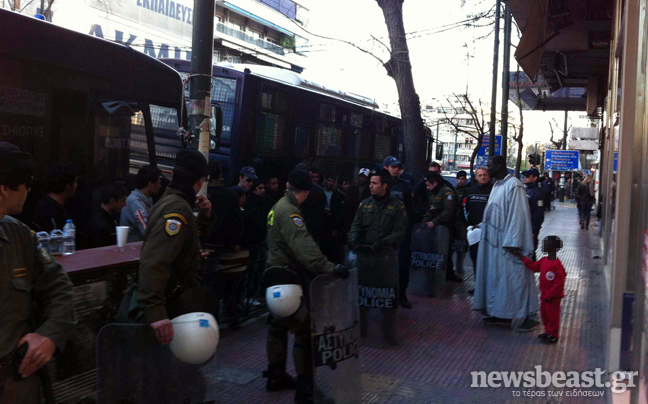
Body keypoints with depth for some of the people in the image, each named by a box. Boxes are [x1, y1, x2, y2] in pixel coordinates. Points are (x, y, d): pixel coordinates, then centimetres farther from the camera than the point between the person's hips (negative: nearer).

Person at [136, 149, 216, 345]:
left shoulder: (172, 201, 9)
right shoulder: (178, 209, -23)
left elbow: (191, 236, 24)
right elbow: (153, 263, -36)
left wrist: (205, 215, 5)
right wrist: (155, 311, -44)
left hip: (176, 300, 10)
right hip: (171, 306, -10)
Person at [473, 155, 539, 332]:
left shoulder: (514, 185, -16)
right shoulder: (497, 185, 11)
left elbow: (518, 215, -19)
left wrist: (513, 242, -21)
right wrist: (482, 225, 13)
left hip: (508, 243, -9)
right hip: (496, 242, 9)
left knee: (515, 277, -2)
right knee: (497, 277, 13)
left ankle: (529, 316, 8)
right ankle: (501, 313, 22)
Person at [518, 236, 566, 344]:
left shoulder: (557, 265, -26)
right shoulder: (544, 260, 1)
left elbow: (559, 284, -25)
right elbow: (534, 266, 16)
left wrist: (549, 295, -21)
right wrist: (523, 258, 10)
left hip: (553, 297, -9)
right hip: (544, 294, 9)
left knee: (552, 315, 6)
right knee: (544, 313, 20)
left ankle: (553, 335, 20)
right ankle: (548, 332, 35)